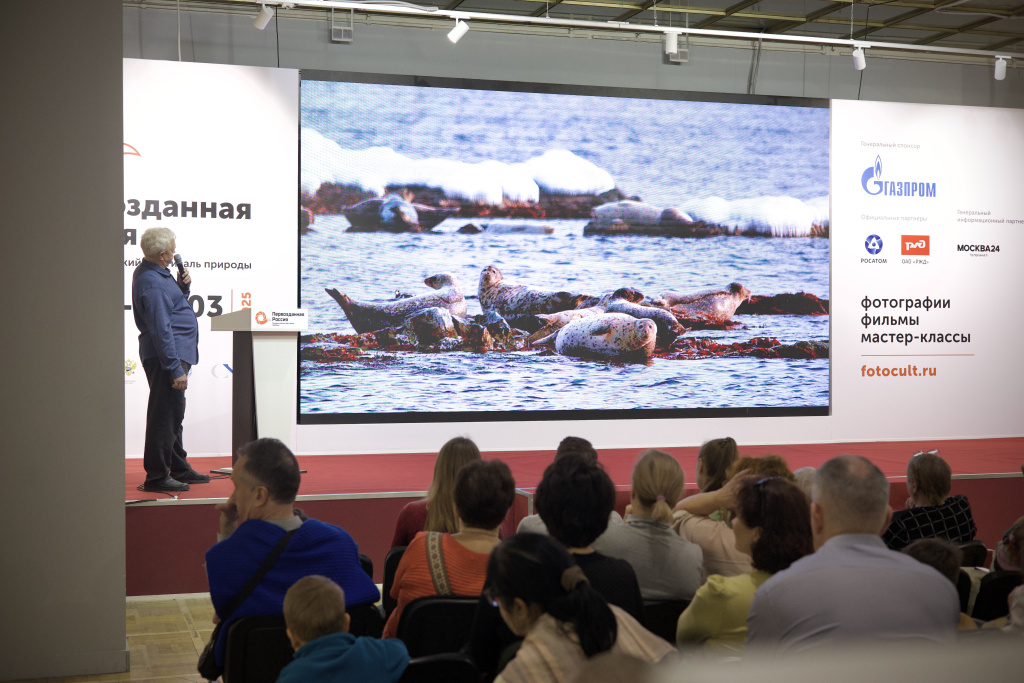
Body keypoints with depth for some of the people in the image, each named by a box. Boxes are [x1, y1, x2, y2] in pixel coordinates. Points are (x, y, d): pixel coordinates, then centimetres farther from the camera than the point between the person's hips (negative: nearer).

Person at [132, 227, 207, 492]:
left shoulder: (154, 274, 13)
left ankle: (179, 469, 28)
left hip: (175, 353, 11)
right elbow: (161, 329, -24)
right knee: (165, 416, -6)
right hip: (165, 357, -11)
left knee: (173, 415, 18)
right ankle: (156, 477, 0)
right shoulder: (152, 282, -20)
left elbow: (171, 308, 25)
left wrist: (182, 287, 7)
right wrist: (176, 370, -24)